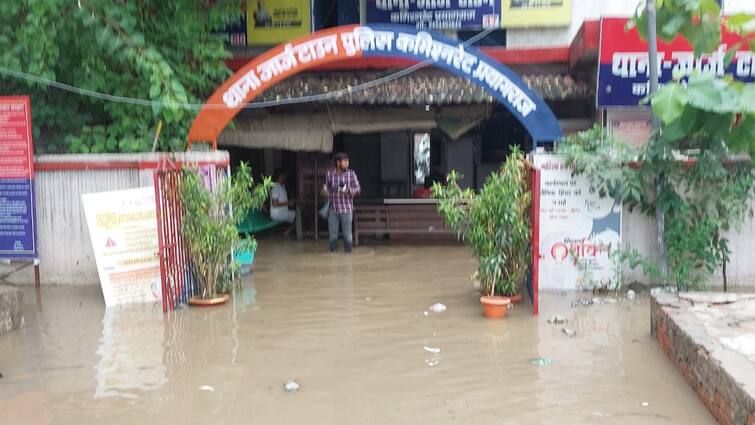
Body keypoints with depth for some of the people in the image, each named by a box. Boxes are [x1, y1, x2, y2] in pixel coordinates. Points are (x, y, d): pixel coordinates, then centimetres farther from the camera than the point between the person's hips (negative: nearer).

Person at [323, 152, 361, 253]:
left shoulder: (351, 173, -4)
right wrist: (325, 190, -12)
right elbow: (327, 190, 11)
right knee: (332, 234, 7)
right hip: (333, 209, 2)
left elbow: (358, 188, -4)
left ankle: (348, 253, 18)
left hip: (346, 209, -2)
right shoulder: (329, 173, 2)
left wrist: (348, 190, -22)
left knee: (347, 234, 5)